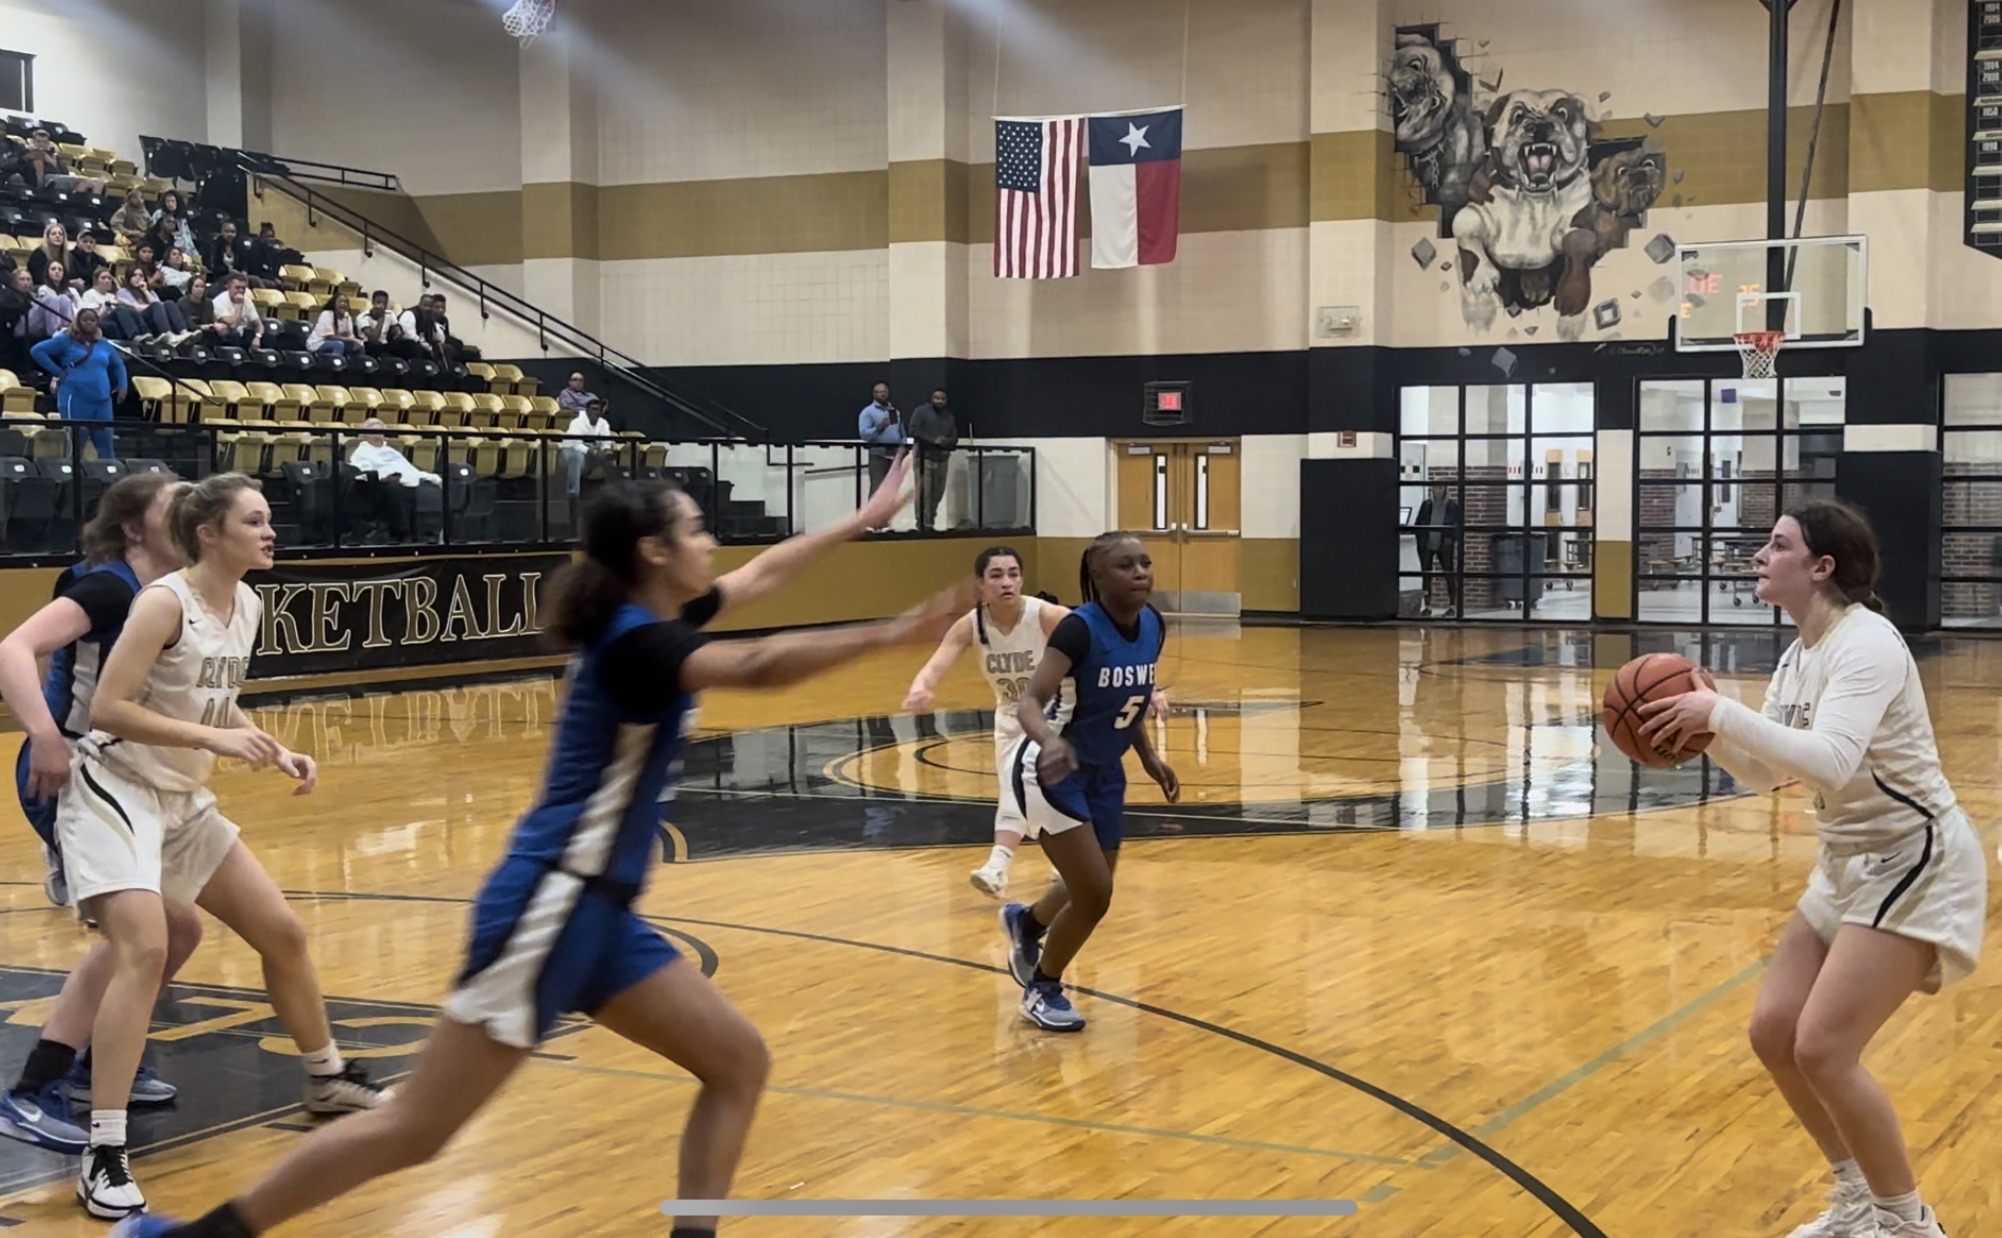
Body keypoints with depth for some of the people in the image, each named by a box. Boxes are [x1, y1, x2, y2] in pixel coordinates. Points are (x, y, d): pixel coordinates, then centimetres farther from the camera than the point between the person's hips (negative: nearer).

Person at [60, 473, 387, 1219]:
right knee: (144, 950, -26)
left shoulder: (247, 607, 4)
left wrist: (274, 754, 1)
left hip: (184, 800, 9)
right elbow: (107, 709, -25)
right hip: (114, 793, -8)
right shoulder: (165, 602, -20)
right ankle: (104, 1157, -23)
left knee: (282, 933, 13)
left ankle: (328, 1080, 35)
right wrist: (214, 739, -28)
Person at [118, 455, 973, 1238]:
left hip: (598, 911, 10)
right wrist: (892, 633, -35)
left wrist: (867, 519, 30)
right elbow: (757, 668, -34)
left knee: (739, 1063, 7)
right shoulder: (636, 643, -16)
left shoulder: (651, 626, 10)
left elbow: (764, 573, 25)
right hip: (551, 907, -10)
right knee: (414, 1132, -5)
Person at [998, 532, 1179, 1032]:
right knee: (1094, 894, -7)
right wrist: (1050, 742, -51)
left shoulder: (1154, 626, -5)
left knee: (1091, 892, 17)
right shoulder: (1080, 629, -27)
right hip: (1052, 772, -7)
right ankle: (1042, 989, 19)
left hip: (1104, 773, 7)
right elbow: (1030, 703, -32)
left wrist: (1149, 757, 7)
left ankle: (1026, 922, 52)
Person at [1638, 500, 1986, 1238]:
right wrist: (1709, 727, -8)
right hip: (1851, 865, 9)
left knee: (1822, 1050, -15)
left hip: (1916, 865, -9)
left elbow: (1829, 761, -36)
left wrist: (1719, 714, -34)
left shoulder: (1866, 645, -21)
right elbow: (1764, 774, 10)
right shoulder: (1800, 656, 6)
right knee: (1774, 1032, 5)